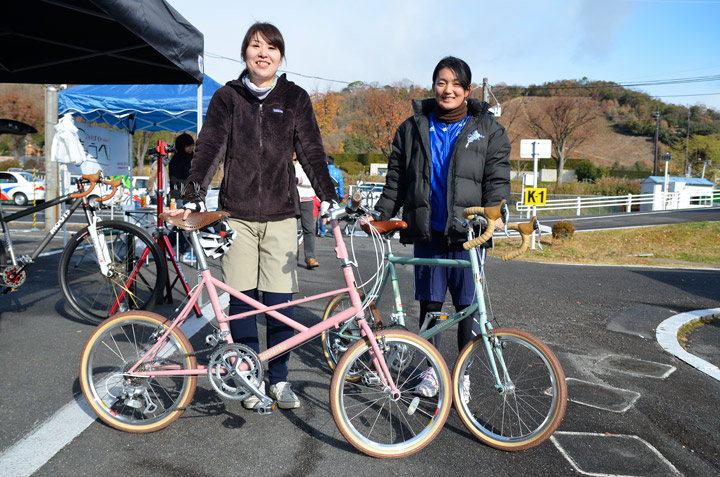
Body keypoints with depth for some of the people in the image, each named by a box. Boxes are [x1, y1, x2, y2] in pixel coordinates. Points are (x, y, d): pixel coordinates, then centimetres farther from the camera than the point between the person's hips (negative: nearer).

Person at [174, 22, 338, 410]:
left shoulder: (295, 98, 8)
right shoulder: (227, 97, 7)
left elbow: (311, 152, 2)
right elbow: (209, 148, -2)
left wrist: (329, 197, -10)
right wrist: (193, 197, -15)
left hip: (281, 213, 0)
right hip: (237, 213, 0)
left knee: (280, 302, -1)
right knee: (242, 300, 4)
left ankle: (279, 379, 17)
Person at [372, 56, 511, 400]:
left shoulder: (489, 130, 6)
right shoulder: (413, 128, 11)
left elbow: (497, 180, 1)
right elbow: (395, 179, 13)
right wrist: (381, 215, 4)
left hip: (468, 233, -1)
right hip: (427, 232, 2)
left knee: (467, 304, 4)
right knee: (429, 303, 7)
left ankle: (464, 372, 21)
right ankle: (431, 368, 23)